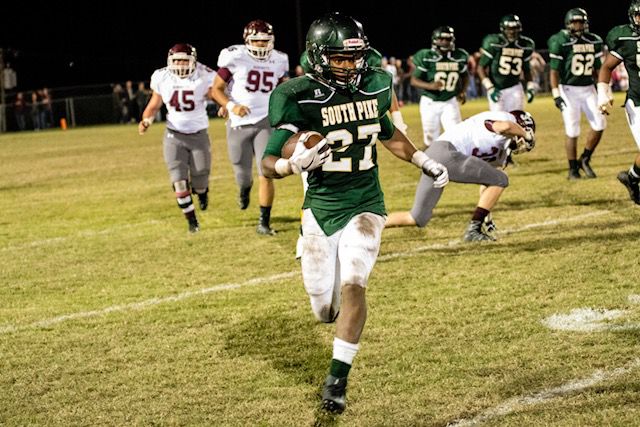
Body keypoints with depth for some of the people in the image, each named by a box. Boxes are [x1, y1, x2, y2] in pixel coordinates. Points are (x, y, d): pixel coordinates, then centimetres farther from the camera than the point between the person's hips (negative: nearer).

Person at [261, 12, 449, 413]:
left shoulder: (375, 85, -1)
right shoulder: (300, 98, -15)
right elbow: (269, 162, -17)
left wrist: (423, 161, 18)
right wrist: (294, 164, -37)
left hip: (364, 205, 1)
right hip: (320, 207, -1)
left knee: (352, 285, -19)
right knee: (326, 310, 5)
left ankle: (338, 379, -9)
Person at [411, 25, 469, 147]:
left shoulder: (459, 57, -2)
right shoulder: (426, 57, -13)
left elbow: (465, 75, 17)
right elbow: (414, 80, -13)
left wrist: (463, 91, 0)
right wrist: (430, 86, -30)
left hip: (449, 102, 2)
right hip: (430, 103, -2)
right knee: (431, 140, 5)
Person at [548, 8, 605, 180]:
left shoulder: (594, 41, 5)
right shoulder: (560, 42, -11)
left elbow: (598, 68, 14)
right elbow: (554, 71, -10)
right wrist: (556, 95, -16)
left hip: (588, 89, 5)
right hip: (568, 89, -5)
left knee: (599, 124, -5)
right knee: (572, 132, -3)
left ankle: (585, 160, 13)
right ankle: (573, 169, 9)